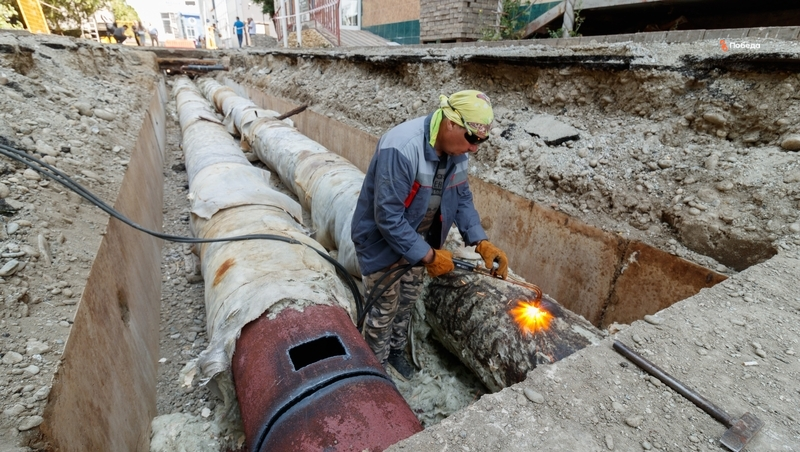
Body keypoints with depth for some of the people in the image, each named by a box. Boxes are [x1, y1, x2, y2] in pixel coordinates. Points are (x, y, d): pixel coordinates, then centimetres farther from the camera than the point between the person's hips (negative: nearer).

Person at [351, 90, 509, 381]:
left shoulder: (457, 150, -10)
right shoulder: (401, 149, -35)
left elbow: (462, 198, 1)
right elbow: (388, 217, -33)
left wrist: (482, 242, -10)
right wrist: (428, 256, -28)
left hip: (414, 238, 7)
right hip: (381, 238, -7)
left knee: (409, 298, 21)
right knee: (386, 306, 8)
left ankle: (396, 351, 47)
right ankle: (377, 365, 35)